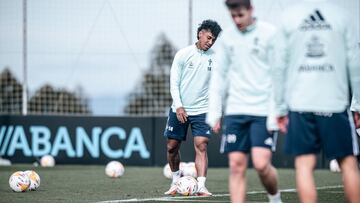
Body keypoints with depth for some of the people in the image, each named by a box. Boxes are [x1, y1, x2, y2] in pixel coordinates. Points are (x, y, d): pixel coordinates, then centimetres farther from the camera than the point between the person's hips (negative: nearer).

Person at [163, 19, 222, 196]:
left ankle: (201, 186, -17)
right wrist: (179, 106, -12)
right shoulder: (183, 54, -3)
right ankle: (176, 180, 28)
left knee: (201, 146, -13)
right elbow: (174, 83, -3)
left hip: (202, 110, 0)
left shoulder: (215, 57, 2)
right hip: (180, 109, 0)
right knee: (172, 147, 7)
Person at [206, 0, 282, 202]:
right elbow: (219, 76, 13)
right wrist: (214, 112, 7)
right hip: (235, 110, 4)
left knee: (261, 164, -13)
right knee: (237, 166, -2)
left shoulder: (269, 33, -4)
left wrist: (275, 112, -12)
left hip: (263, 111, -4)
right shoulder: (227, 37, 9)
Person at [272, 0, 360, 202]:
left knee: (305, 165, 0)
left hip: (300, 104, 1)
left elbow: (279, 67, 2)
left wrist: (280, 107, 8)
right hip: (335, 103, -1)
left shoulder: (288, 17, 3)